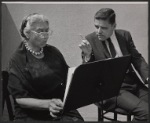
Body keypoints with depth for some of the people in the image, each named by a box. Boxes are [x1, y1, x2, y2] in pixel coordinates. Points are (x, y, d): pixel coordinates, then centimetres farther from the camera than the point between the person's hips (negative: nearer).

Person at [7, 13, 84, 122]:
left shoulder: (53, 52, 11)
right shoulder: (17, 60, -5)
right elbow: (20, 99, -10)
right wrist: (48, 104, -25)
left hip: (62, 111, 5)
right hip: (32, 115, -5)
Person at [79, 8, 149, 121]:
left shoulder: (125, 35, 7)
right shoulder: (90, 40, -2)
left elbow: (137, 59, 12)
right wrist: (87, 55, -21)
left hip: (133, 83, 5)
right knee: (145, 111, -24)